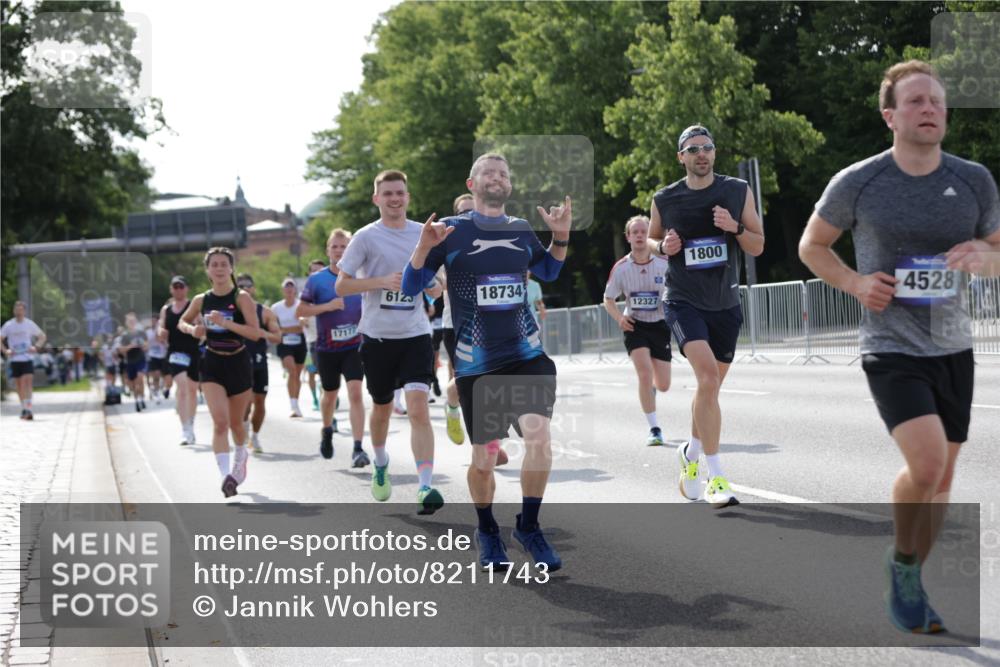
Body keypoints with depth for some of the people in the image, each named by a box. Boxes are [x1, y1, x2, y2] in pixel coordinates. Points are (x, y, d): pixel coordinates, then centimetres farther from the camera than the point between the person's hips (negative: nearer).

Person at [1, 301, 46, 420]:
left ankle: (28, 408, -20)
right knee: (19, 385, 8)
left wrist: (36, 347, -3)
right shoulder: (8, 325, 2)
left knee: (28, 382, -15)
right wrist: (5, 350, -7)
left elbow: (42, 336, 12)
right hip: (14, 359, 2)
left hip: (28, 358, -2)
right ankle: (24, 408, 21)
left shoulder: (30, 324, 2)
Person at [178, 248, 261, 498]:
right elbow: (183, 322, 19)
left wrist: (225, 322, -28)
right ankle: (226, 475, -20)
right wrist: (192, 330, -4)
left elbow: (255, 333, -18)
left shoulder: (241, 298, -9)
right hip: (212, 366, 1)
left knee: (235, 422, 15)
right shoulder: (201, 300, 1)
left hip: (239, 364, -1)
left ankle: (241, 457, 46)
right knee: (220, 421, -16)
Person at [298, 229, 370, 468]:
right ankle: (327, 431, 46)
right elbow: (300, 311, -2)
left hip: (354, 345, -1)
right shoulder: (317, 279, -3)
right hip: (327, 348, 1)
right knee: (330, 394, 16)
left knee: (355, 392, -16)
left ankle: (358, 448, -18)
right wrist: (327, 306, -16)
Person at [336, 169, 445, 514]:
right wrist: (382, 281, -18)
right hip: (377, 335, 0)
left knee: (418, 408, -16)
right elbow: (341, 285, -5)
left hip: (415, 334, 1)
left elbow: (436, 282, 18)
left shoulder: (424, 234, 5)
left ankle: (425, 487, -21)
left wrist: (434, 286, -6)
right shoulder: (366, 237, -3)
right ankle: (380, 465, 44)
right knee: (382, 407, 16)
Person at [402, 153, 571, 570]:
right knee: (483, 459, 4)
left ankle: (528, 526, 0)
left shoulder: (521, 231, 9)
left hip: (527, 354, 2)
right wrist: (424, 247, -18)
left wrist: (560, 237, 10)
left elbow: (548, 272, 28)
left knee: (539, 436, -20)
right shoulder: (452, 231, -1)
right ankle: (487, 531, 31)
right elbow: (410, 288, -1)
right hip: (476, 363, -2)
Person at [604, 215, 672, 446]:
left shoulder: (664, 263, -9)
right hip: (635, 326, -1)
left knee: (663, 385, 4)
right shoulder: (620, 268, -7)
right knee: (645, 373, -21)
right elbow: (608, 299, 7)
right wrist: (619, 317, -11)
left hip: (659, 325, 1)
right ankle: (654, 429, -11)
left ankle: (651, 388, 45)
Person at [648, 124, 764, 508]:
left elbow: (758, 247, 5)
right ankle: (716, 477, -21)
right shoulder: (664, 200, 0)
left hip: (725, 304, 3)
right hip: (683, 301, -3)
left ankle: (691, 453, 41)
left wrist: (735, 228, -15)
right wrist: (663, 247, -8)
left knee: (710, 386, 14)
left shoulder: (738, 192, 3)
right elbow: (650, 241, 15)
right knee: (708, 377, -23)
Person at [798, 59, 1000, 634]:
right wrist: (854, 283, -11)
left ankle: (910, 584, 32)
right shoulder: (857, 183, -7)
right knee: (926, 463, -22)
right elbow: (812, 246, 7)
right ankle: (903, 565, 5)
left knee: (942, 478, 11)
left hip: (954, 349, 4)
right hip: (892, 349, -4)